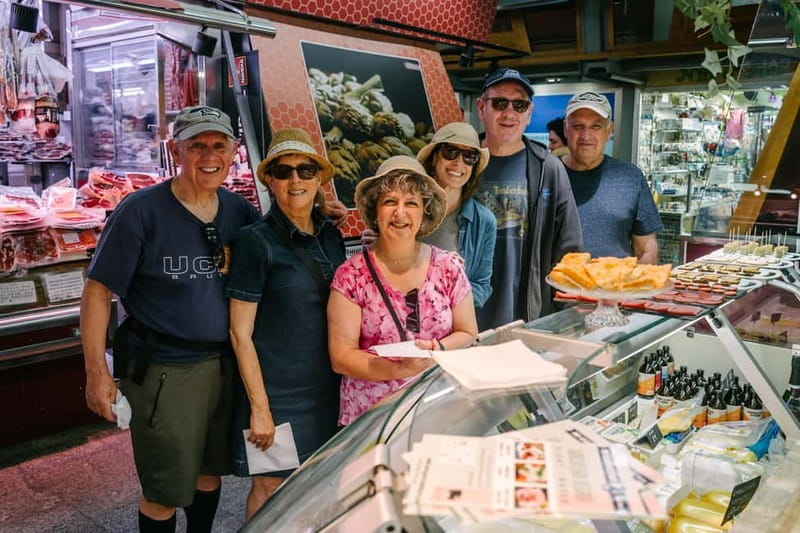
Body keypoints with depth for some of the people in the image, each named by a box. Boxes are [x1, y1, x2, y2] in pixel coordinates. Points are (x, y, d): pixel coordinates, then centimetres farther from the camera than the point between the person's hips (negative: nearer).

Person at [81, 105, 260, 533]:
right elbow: (97, 292, -10)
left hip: (224, 364, 5)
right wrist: (97, 373, -15)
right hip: (163, 371, -5)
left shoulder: (240, 210, 2)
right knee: (164, 492, 6)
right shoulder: (141, 211, -11)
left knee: (211, 472, 21)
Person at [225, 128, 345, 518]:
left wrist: (344, 381, 11)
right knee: (272, 490, 10)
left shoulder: (331, 236, 4)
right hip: (277, 392, -5)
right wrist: (259, 407, -14)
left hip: (325, 388, 6)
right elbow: (240, 333, -13)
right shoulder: (255, 241, -13)